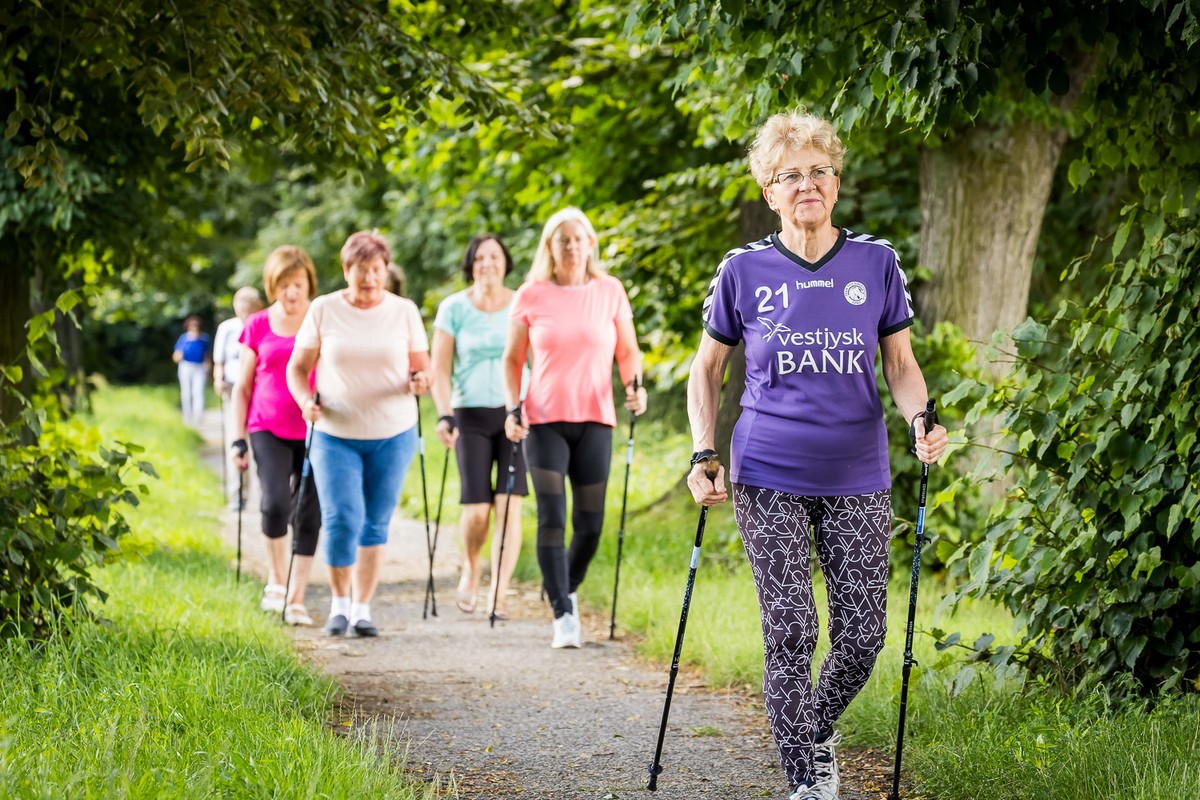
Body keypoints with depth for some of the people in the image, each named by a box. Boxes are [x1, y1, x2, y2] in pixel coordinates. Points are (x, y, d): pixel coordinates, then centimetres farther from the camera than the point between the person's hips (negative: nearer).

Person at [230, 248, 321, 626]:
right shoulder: (258, 326, 5)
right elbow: (242, 386, 10)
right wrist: (237, 439, 4)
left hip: (314, 432, 1)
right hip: (269, 430, -1)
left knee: (308, 516, 0)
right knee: (275, 503, -20)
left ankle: (296, 598, 9)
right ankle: (276, 579, 2)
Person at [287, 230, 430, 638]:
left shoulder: (404, 311, 2)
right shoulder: (324, 310, -1)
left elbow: (422, 366, 7)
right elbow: (298, 367, 4)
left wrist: (420, 381, -16)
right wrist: (305, 400, -16)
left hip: (393, 435, 1)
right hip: (336, 435, -1)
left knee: (376, 524, 6)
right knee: (342, 520, -12)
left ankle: (363, 608, 16)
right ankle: (339, 602, 9)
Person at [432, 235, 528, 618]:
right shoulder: (454, 308, 1)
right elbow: (440, 369, 0)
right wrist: (444, 415, -12)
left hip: (516, 413, 0)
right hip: (471, 414, 0)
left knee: (509, 503, -11)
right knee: (477, 510, -6)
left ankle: (498, 594, -7)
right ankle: (470, 569, 25)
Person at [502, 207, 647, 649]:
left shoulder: (610, 292, 5)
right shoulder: (531, 296, 2)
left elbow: (628, 351, 10)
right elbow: (512, 358, 8)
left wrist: (634, 384, -9)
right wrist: (513, 408, -5)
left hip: (595, 420, 1)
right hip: (545, 419, -1)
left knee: (590, 524, 3)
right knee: (552, 518, -10)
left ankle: (568, 590, 30)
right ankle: (563, 616, -7)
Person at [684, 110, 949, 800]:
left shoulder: (876, 263, 2)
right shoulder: (744, 271, 0)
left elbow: (901, 364, 9)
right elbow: (708, 369, 10)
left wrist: (921, 420, -11)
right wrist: (704, 454, -1)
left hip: (858, 479, 2)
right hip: (769, 478, -1)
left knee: (863, 636, 1)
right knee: (790, 634, -5)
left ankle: (819, 731, 30)